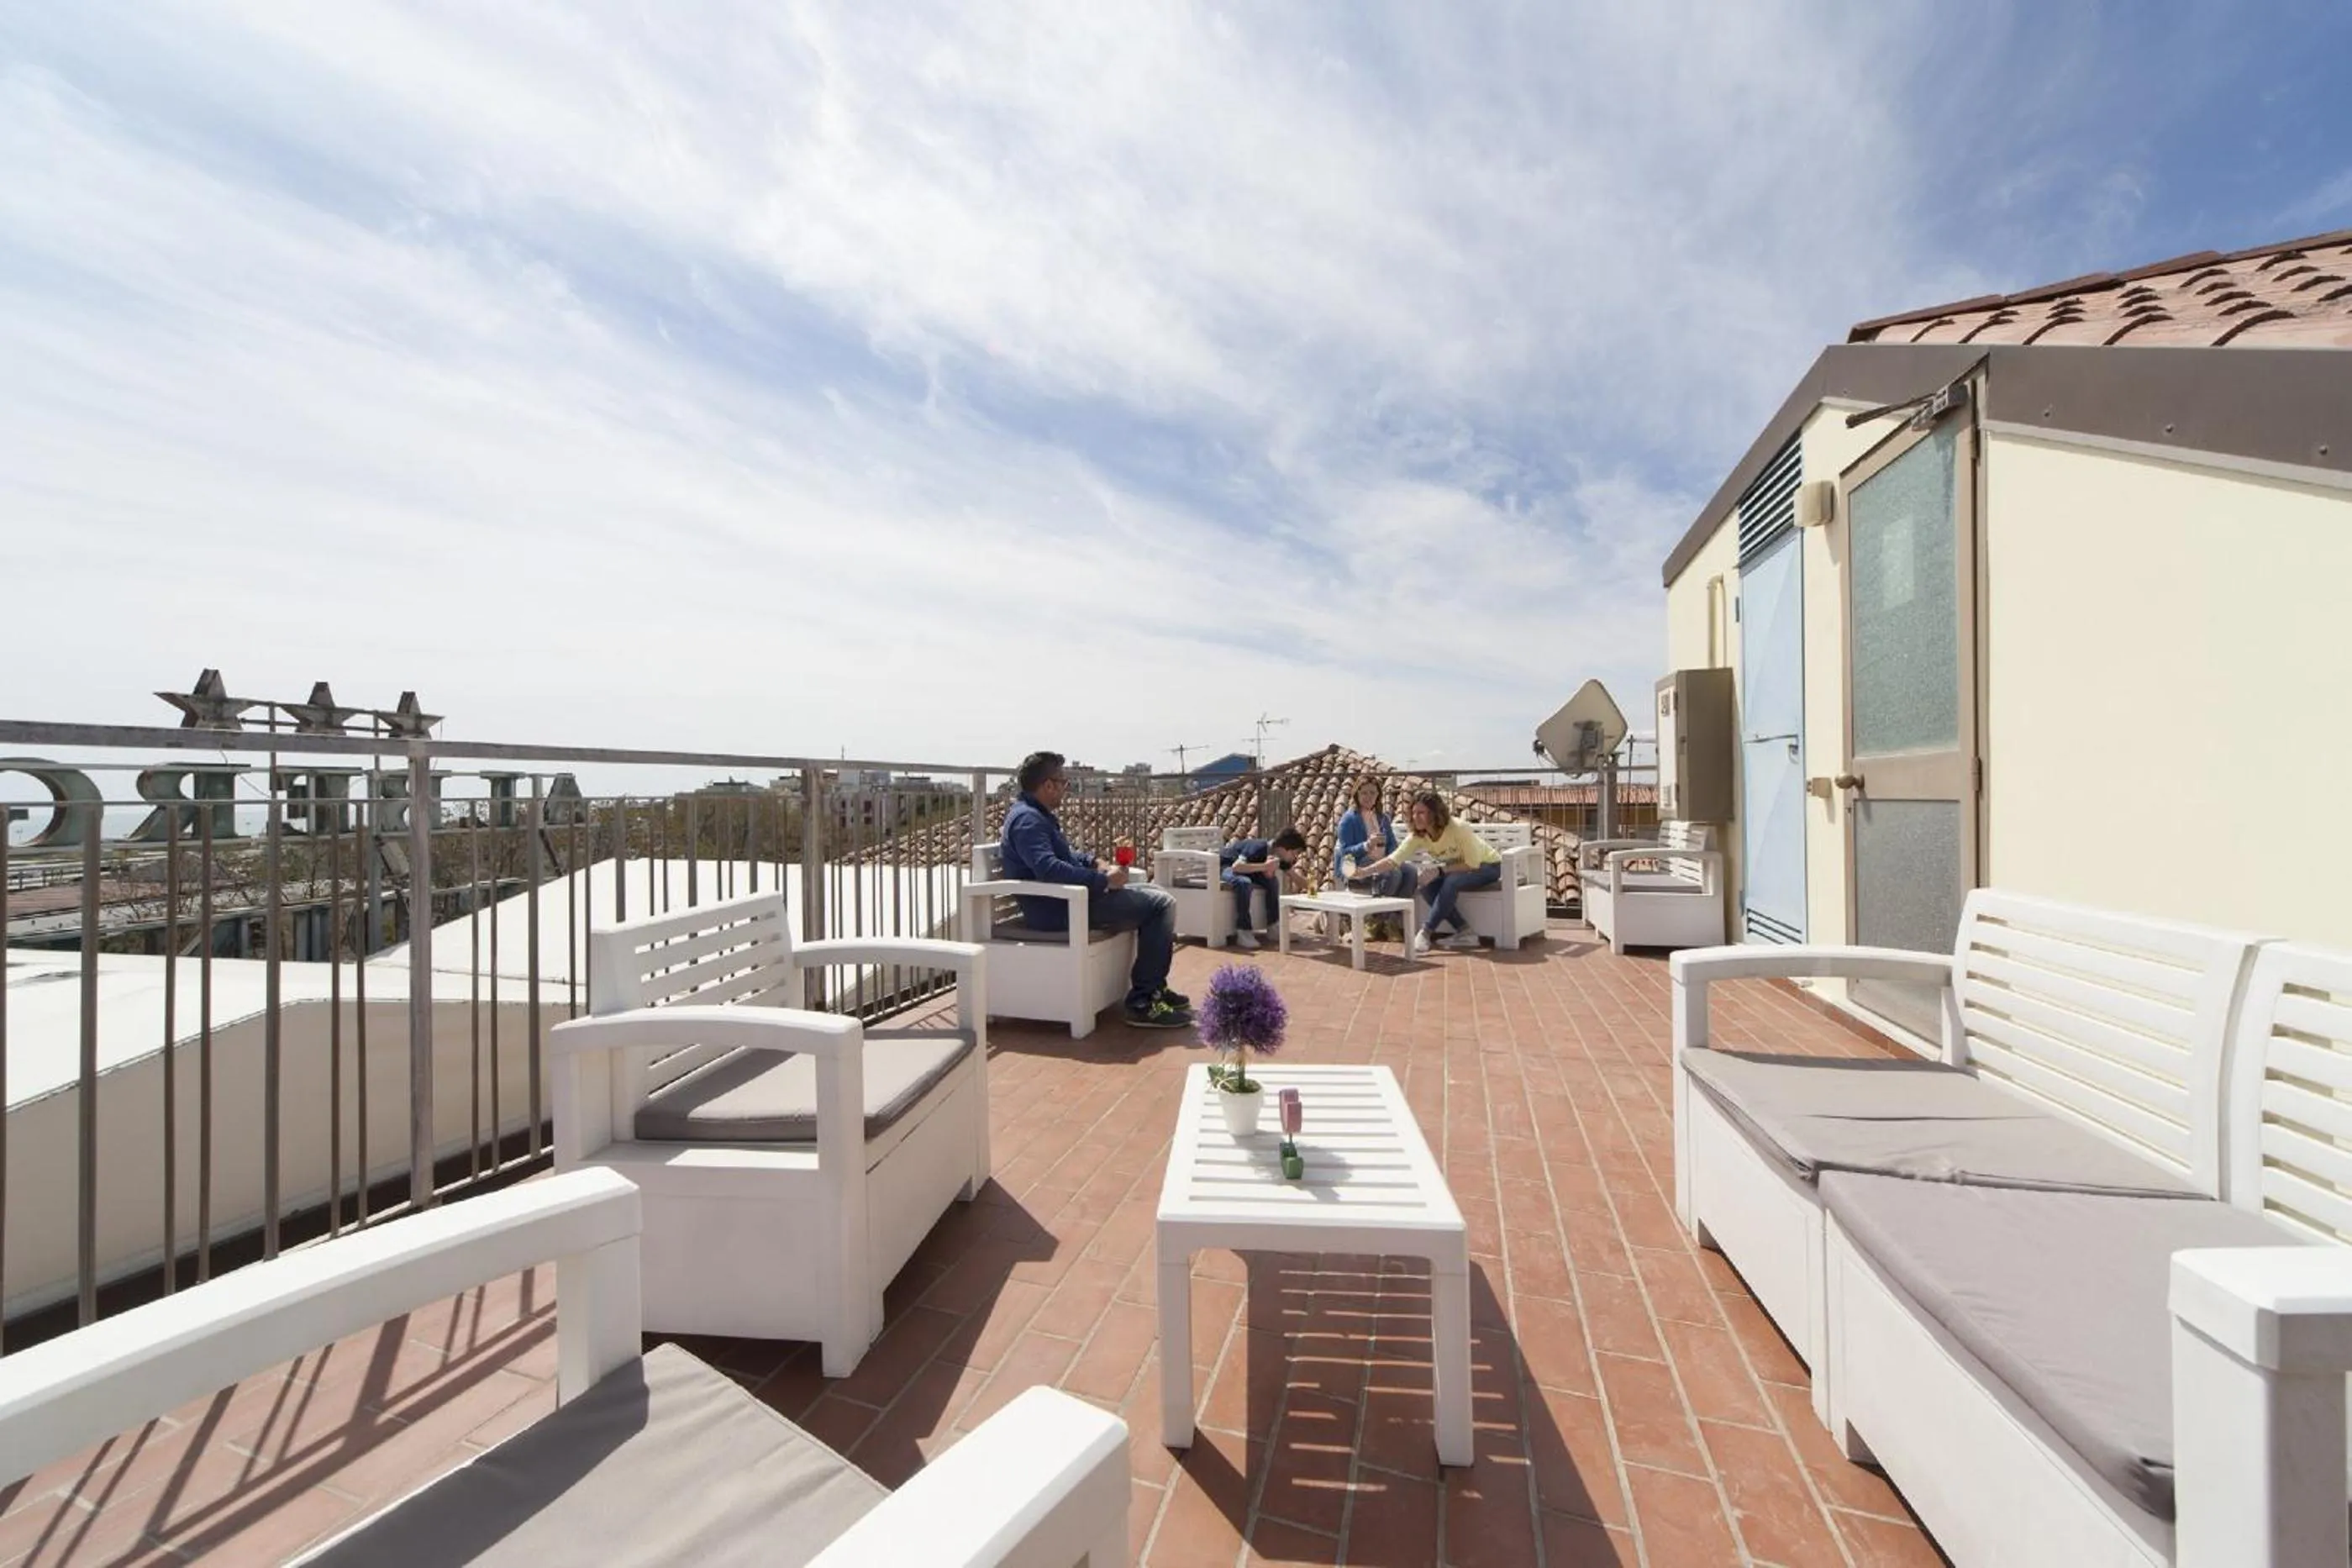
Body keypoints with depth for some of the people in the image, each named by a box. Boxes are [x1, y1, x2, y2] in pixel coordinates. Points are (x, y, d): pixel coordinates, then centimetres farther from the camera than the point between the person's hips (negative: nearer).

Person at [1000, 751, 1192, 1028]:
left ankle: (1154, 987, 20)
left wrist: (1095, 863, 9)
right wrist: (1104, 880, -25)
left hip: (1067, 898, 11)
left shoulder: (1037, 815, 16)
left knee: (1155, 893, 17)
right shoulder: (1027, 819, -18)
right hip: (1056, 911, -11)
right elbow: (1048, 868, -32)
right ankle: (1143, 1002, -11)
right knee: (1161, 904, -13)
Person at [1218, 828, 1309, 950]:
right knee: (1244, 883, -36)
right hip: (1225, 865, -7)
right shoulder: (1259, 848, -33)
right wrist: (1265, 866, -46)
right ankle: (1243, 933, -30)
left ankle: (1273, 926, -3)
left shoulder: (1279, 856, -9)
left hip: (1246, 865, 7)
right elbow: (1236, 867, -45)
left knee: (1272, 881, -13)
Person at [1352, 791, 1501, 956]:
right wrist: (1363, 872, -40)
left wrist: (1439, 870, -33)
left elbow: (1473, 864, -28)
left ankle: (1424, 934, -28)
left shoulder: (1459, 828, -33)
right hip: (1460, 870, 6)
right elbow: (1393, 859, -26)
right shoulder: (1418, 836, -18)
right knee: (1428, 887, -20)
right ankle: (1465, 932, -11)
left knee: (1452, 882, -34)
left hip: (1488, 866, -6)